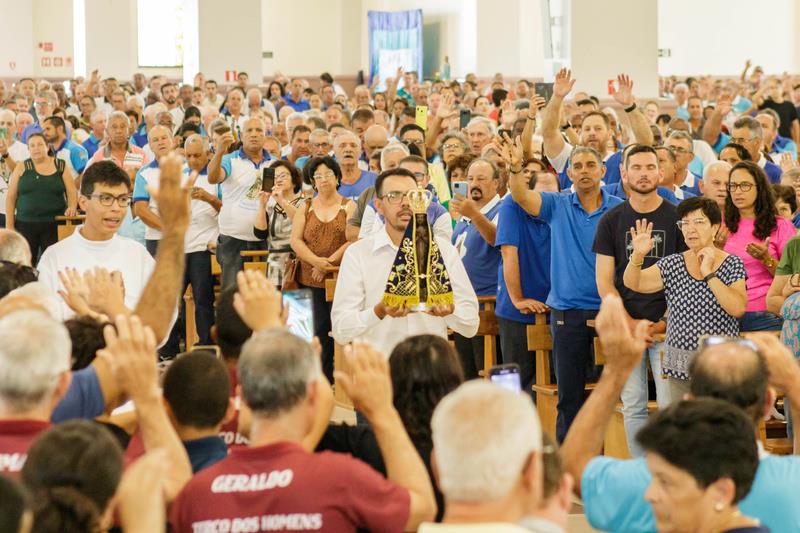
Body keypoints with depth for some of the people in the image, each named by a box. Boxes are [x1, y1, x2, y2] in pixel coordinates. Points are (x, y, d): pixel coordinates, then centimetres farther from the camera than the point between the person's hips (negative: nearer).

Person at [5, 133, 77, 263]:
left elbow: (72, 192, 5)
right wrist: (9, 225, 0)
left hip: (54, 224, 0)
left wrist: (72, 207, -17)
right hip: (25, 224, 0)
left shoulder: (61, 167, 6)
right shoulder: (22, 168, 5)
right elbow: (10, 197, 6)